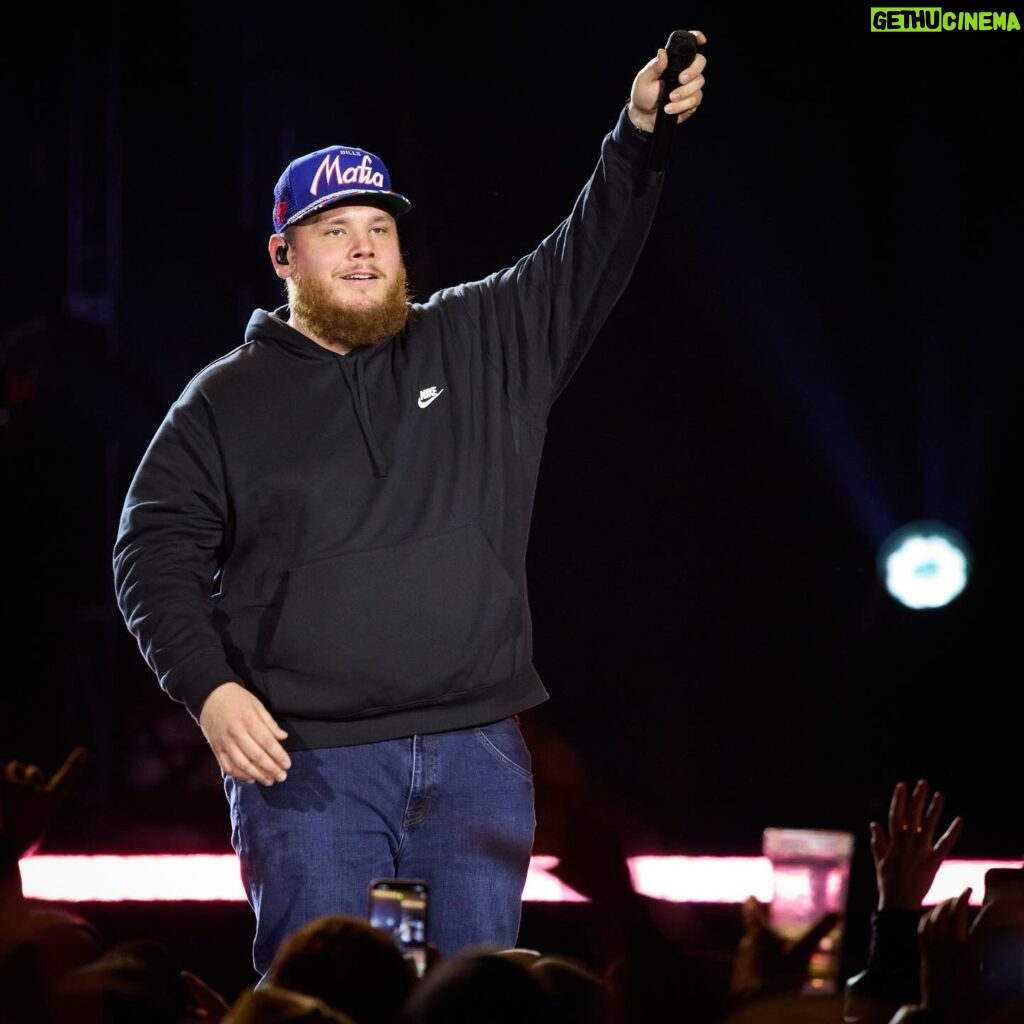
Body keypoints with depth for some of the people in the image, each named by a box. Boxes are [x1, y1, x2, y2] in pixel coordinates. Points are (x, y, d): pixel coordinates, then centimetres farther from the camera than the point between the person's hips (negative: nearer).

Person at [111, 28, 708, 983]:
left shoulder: (484, 346, 12)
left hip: (477, 760, 2)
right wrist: (209, 687, -11)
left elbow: (584, 262, 5)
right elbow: (156, 554, 3)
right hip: (306, 765, -2)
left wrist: (639, 133, -11)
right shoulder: (225, 402, 6)